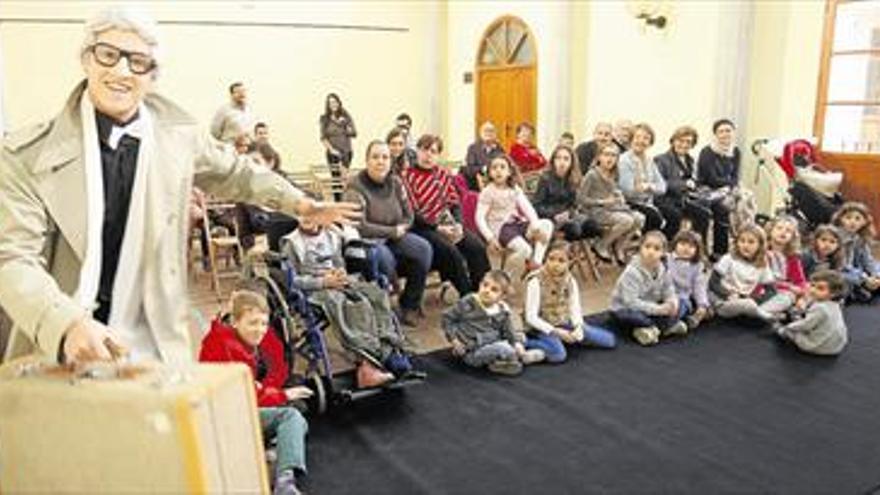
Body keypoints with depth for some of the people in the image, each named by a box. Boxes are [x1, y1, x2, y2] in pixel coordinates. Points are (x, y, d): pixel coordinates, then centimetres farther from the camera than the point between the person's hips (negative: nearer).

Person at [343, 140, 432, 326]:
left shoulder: (395, 183, 5)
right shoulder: (356, 186, -13)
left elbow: (408, 217, 12)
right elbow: (360, 227, -19)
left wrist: (400, 230, -10)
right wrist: (393, 231, -13)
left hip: (394, 237, 6)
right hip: (367, 241, -6)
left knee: (424, 248, -19)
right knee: (385, 257, -37)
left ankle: (410, 306, -5)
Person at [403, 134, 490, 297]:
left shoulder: (444, 174, 15)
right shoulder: (408, 176, -4)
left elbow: (455, 203, 14)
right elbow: (412, 213, -10)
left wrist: (458, 224, -6)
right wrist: (437, 228, -16)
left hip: (447, 224, 6)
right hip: (423, 228, -6)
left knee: (478, 247, -16)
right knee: (451, 252, -28)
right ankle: (468, 296, -13)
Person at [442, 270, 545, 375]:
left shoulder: (502, 311, 0)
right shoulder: (468, 304, -13)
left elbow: (509, 331, 5)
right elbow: (447, 318, -5)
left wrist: (517, 344, -12)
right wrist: (454, 339, -13)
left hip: (493, 345, 7)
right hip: (473, 352, -6)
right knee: (504, 349, -29)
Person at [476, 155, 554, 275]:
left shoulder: (515, 189, 9)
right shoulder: (487, 192, -6)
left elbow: (527, 208, 0)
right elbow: (480, 218, -12)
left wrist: (536, 227, -15)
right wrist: (490, 238, -24)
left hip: (517, 223, 7)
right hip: (500, 228, -7)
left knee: (547, 224, -14)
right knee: (525, 250, -31)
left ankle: (536, 263, -15)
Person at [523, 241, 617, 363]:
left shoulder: (570, 280, 0)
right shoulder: (536, 281, -18)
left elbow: (575, 310, -2)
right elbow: (531, 317, -19)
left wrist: (578, 328, -23)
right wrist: (556, 332, -25)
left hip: (565, 325, 6)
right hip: (543, 328, -6)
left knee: (609, 340, -1)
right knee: (558, 354, -36)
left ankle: (569, 338, 11)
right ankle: (524, 342, -14)